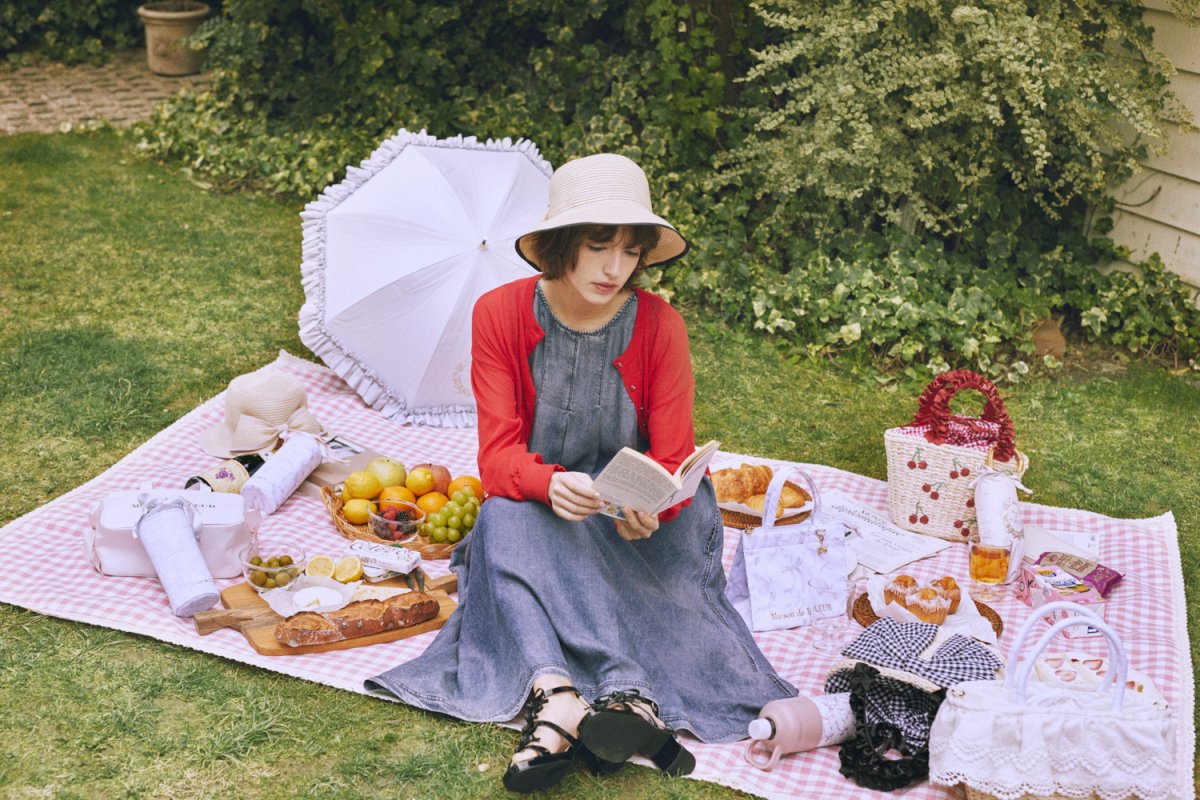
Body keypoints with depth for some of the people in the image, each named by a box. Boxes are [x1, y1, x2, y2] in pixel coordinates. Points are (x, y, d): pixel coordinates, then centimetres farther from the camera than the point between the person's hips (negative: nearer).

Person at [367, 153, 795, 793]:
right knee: (507, 518, -33)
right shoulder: (500, 315, -11)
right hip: (535, 509, 1)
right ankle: (629, 693, -48)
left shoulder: (659, 326, -12)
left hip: (636, 528, -1)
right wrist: (550, 484, -40)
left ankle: (557, 711, -44)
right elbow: (498, 454, -16)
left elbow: (674, 461, -13)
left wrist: (650, 505, -38)